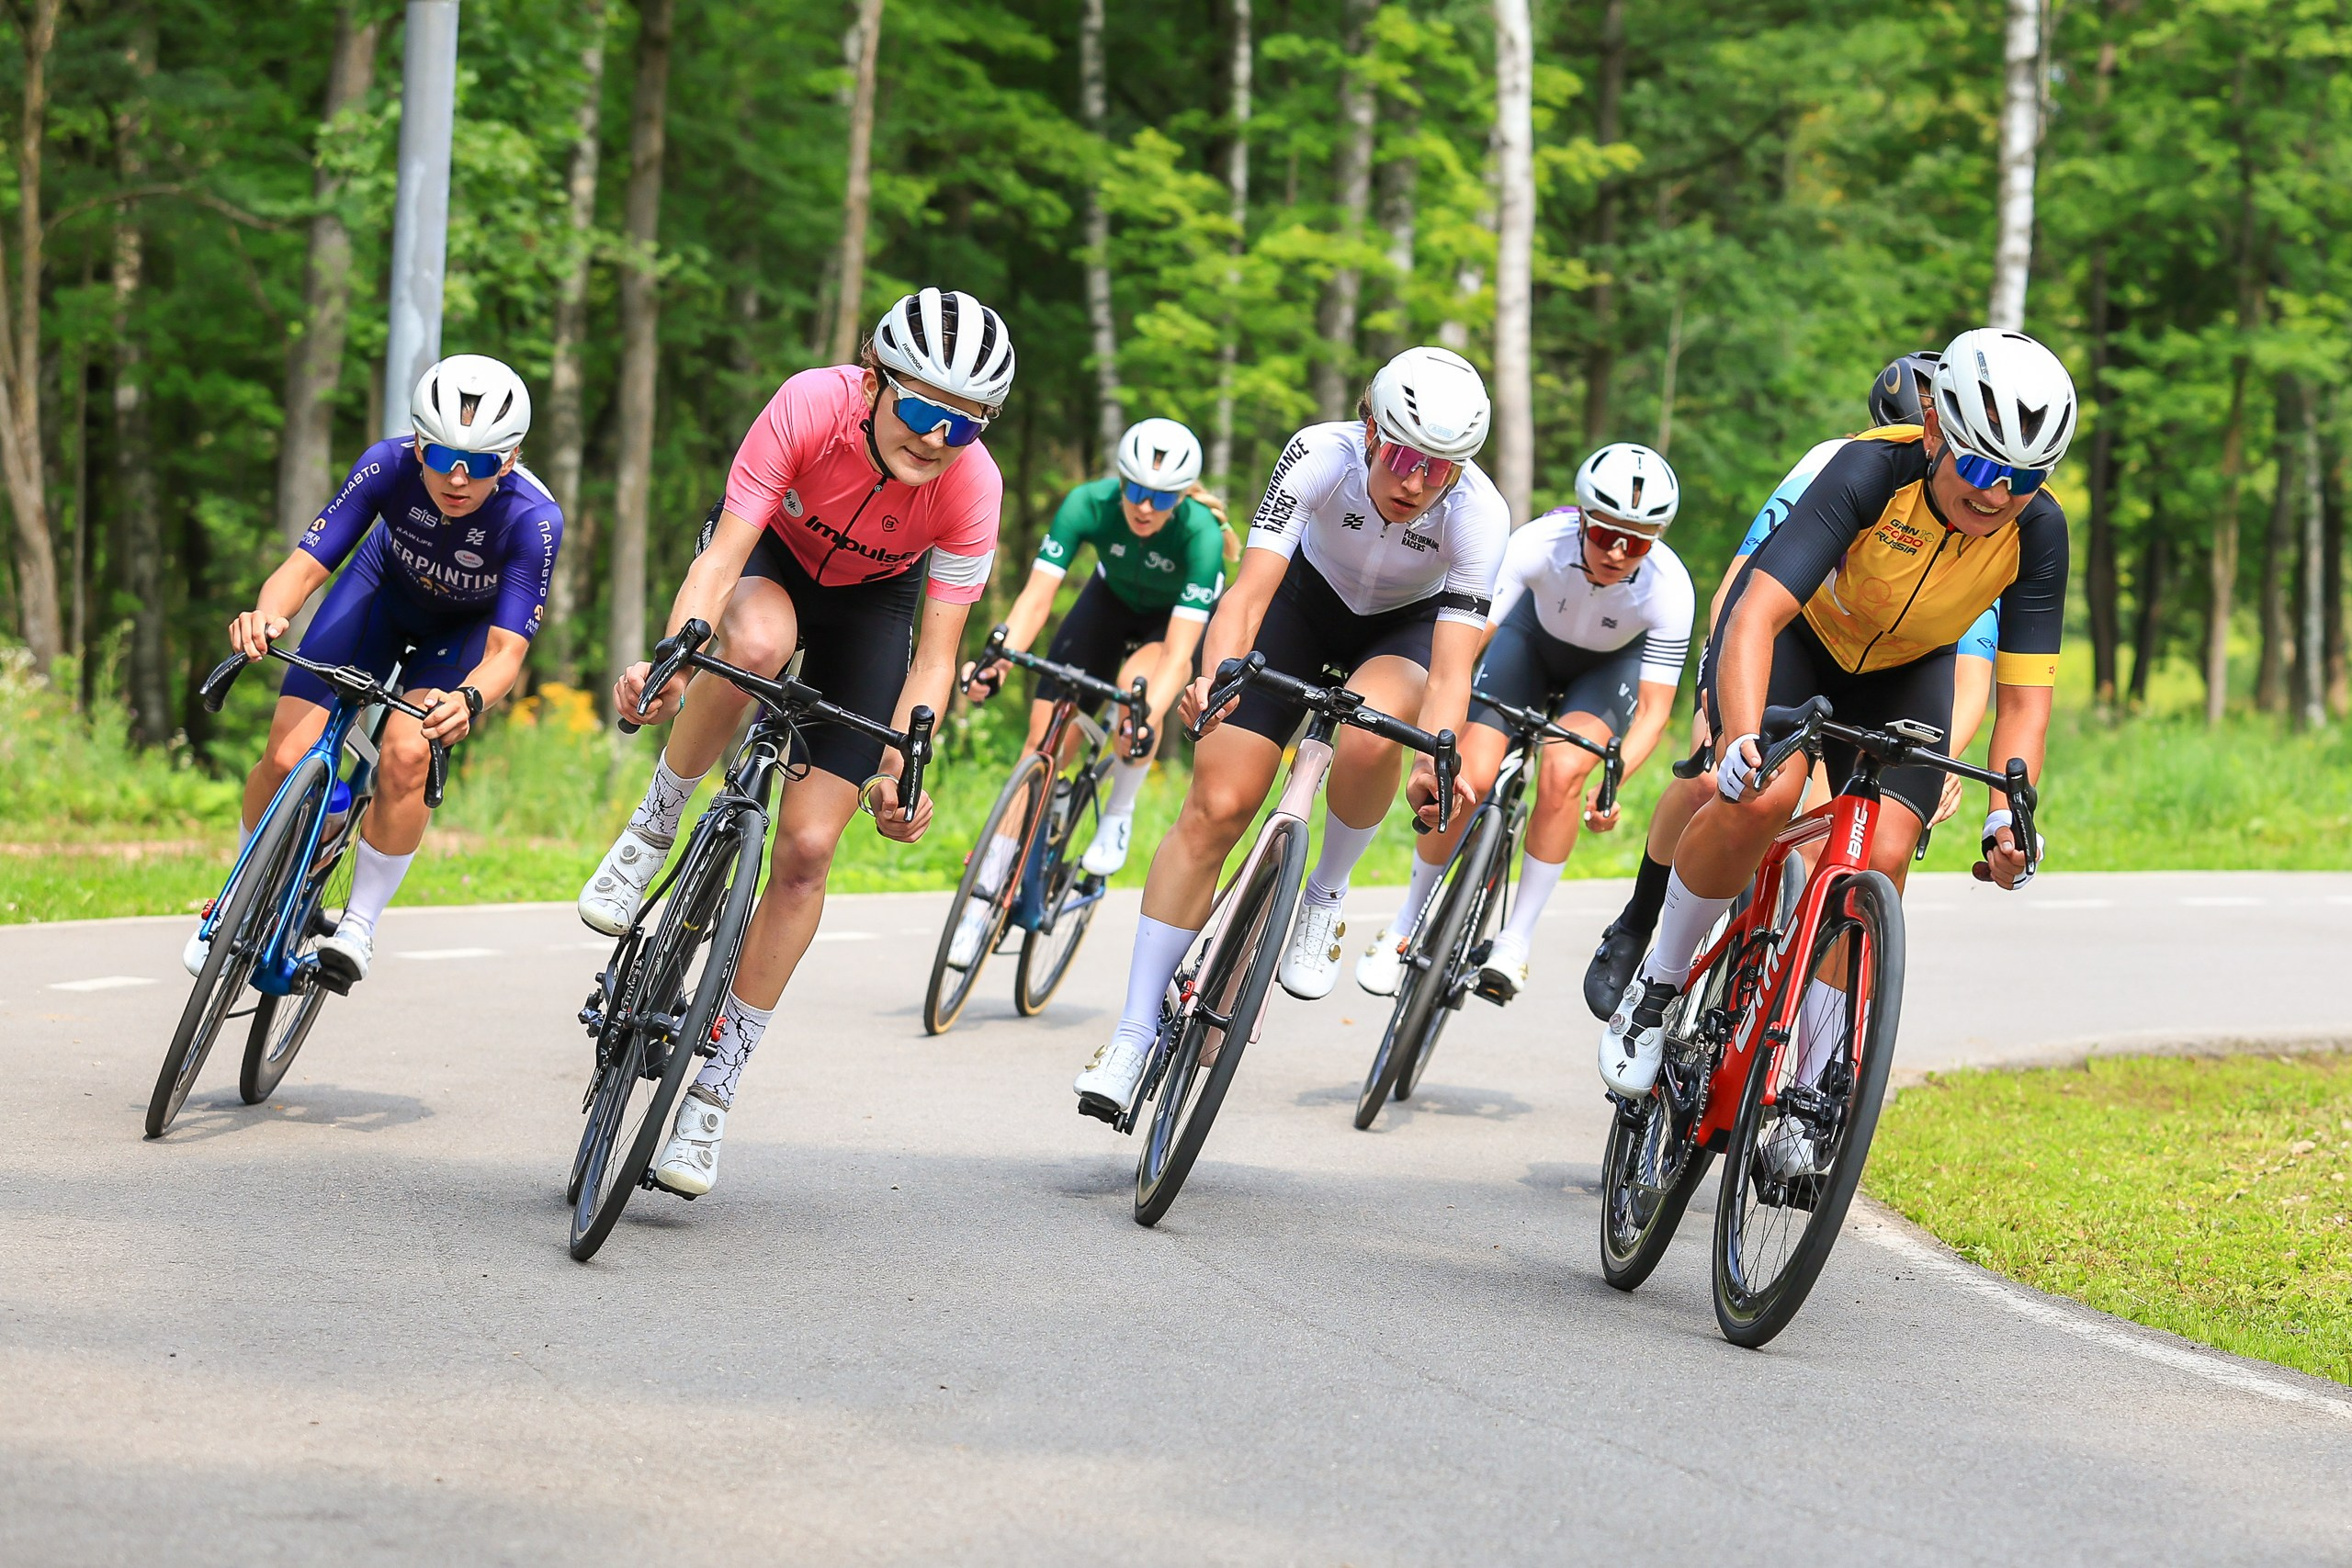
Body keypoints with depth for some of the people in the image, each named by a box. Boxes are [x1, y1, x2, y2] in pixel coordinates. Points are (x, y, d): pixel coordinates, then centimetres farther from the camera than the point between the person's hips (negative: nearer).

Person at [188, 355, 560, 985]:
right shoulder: (389, 465, -32)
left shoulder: (533, 520, -36)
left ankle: (359, 925, -5)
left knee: (406, 757, -27)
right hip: (384, 587, 2)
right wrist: (267, 614, -55)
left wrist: (469, 701, -61)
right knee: (286, 758, -13)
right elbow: (305, 566, -32)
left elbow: (506, 649, -39)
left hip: (468, 627, -1)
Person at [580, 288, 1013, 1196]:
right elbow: (722, 557, -37)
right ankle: (653, 831, -14)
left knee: (806, 852, -8)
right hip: (774, 553, -1)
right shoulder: (811, 407, -35)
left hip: (873, 603, 1)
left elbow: (936, 653, -25)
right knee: (757, 643, -41)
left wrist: (900, 767, -38)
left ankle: (715, 1088, 5)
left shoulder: (971, 486, -31)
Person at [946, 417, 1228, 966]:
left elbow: (1178, 653, -41)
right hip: (1113, 599, 3)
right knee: (1044, 737, -11)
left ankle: (1119, 815, -8)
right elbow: (1037, 596, -33)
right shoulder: (1088, 504, -31)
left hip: (1180, 617, -3)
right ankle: (986, 894, -5)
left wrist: (1147, 720, -57)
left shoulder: (1200, 534, -37)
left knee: (1138, 684, -35)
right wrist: (998, 661, -50)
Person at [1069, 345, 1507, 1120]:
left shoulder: (1478, 513, -32)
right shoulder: (1320, 455, -33)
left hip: (1407, 625, 0)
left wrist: (1438, 764, -55)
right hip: (1306, 597, 0)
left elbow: (1451, 670, -36)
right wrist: (1216, 674, -60)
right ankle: (1134, 1035, -5)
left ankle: (1326, 896, -5)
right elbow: (1251, 587, -40)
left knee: (1371, 734, -36)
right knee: (1216, 805, -12)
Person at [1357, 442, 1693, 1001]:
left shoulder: (1668, 589, -35)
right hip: (1535, 635, 0)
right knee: (1470, 776, -16)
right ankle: (1406, 927, 7)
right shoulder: (1541, 543, -37)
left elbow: (1654, 709, -27)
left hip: (1612, 664, 0)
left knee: (1563, 771, -27)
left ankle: (1515, 942, -11)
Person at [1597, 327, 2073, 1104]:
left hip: (1904, 670, 3)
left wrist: (2008, 815, -37)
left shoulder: (2038, 531, -25)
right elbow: (1757, 615, -44)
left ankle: (1811, 1094, -3)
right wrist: (1742, 739, -60)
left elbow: (2024, 699, -21)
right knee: (1763, 797, -30)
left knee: (1881, 857, -18)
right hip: (1794, 634, -3)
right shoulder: (1870, 472, -36)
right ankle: (1657, 983, -5)